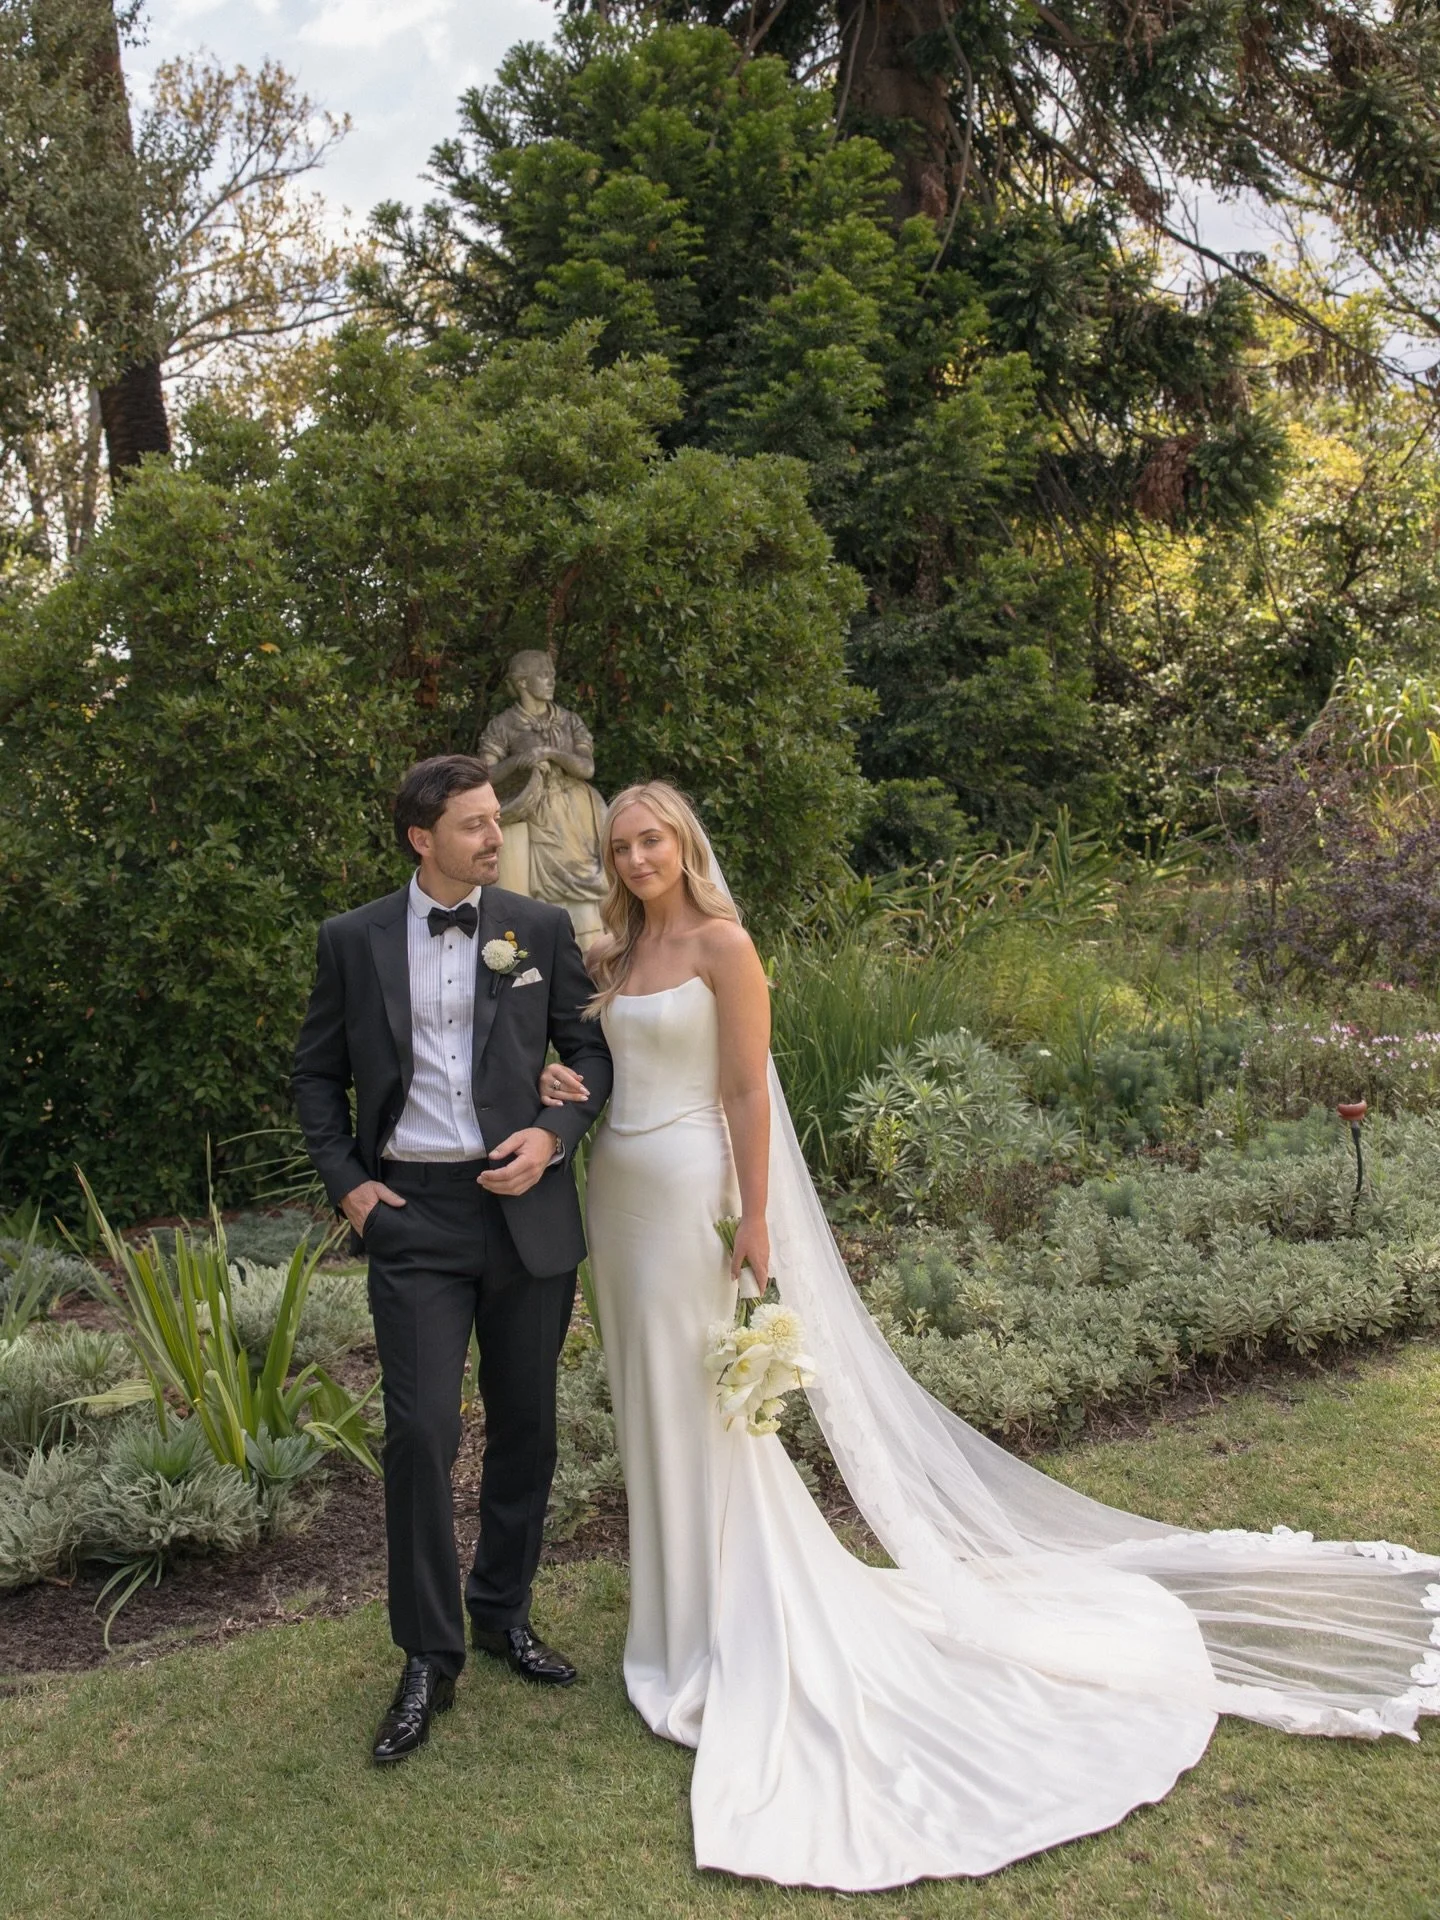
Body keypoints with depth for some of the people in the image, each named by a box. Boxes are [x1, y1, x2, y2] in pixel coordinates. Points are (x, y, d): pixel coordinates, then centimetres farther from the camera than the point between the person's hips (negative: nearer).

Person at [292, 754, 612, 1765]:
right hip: (412, 1217, -1)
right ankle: (429, 1658, 13)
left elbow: (591, 1048, 7)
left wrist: (555, 1135, -10)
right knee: (421, 1431, -5)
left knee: (526, 1427, 12)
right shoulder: (353, 940, 2)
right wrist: (346, 1180, 0)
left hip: (525, 1210, 2)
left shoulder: (541, 929, 2)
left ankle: (504, 1611, 33)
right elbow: (317, 1073, 11)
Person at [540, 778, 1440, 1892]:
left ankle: (729, 1637, 17)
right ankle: (677, 1590, 32)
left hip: (688, 1191, -8)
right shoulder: (611, 958, 10)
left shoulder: (721, 945, -11)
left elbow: (748, 1091, -14)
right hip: (615, 1191, 8)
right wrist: (564, 1086, -5)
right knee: (646, 1400, 15)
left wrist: (753, 1221, -16)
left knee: (698, 1405, 0)